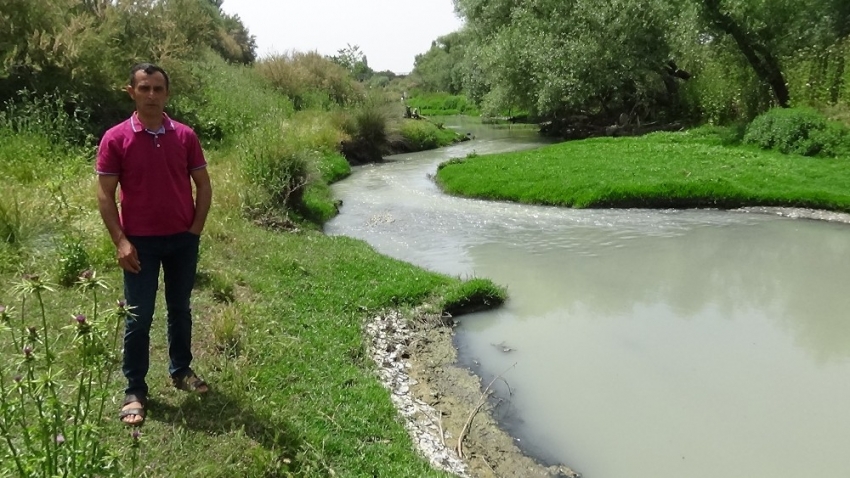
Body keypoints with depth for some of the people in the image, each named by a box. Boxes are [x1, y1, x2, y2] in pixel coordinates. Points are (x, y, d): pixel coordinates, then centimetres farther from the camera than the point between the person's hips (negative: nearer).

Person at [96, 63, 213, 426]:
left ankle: (181, 371, 33)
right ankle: (134, 390, 15)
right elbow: (105, 195, -6)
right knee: (138, 317, 4)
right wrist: (120, 241, -12)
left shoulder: (185, 136, -1)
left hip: (183, 240, 3)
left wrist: (195, 229, -3)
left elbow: (203, 185, 4)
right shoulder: (115, 138, -8)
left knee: (180, 309, 16)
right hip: (140, 243, -2)